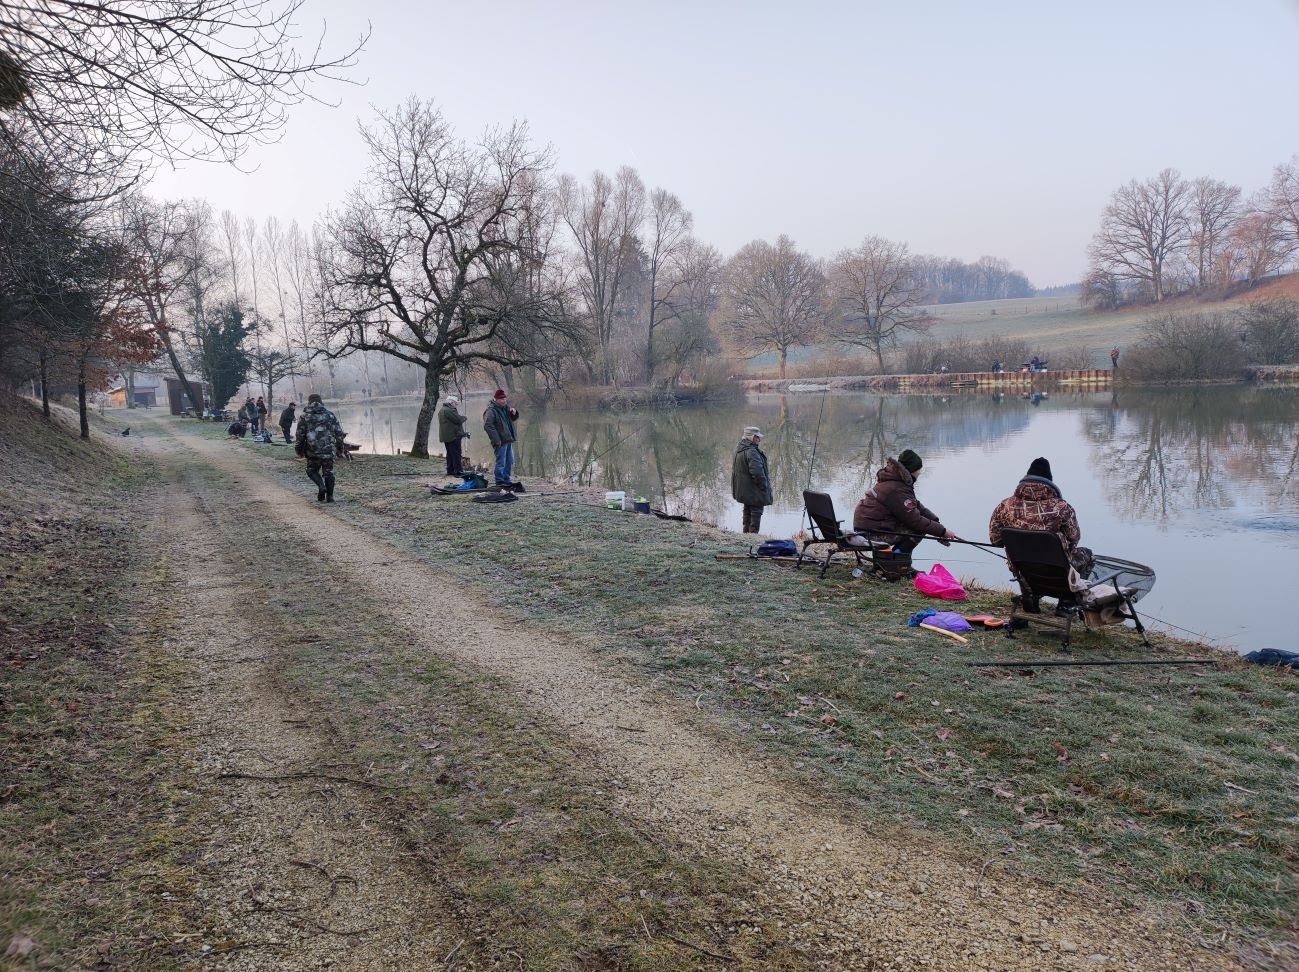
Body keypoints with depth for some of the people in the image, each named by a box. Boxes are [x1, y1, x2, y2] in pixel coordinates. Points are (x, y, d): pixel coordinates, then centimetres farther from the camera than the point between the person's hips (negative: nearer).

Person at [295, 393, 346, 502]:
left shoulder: (305, 416, 1)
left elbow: (300, 434, 2)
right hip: (329, 449, 2)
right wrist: (339, 447, 16)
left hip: (313, 450, -1)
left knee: (312, 470, 15)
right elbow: (339, 432, 7)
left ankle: (321, 486, -10)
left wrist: (299, 449, 12)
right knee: (328, 472, 9)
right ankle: (329, 496, 7)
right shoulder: (330, 415, 6)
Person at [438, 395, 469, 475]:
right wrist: (464, 418, 2)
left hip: (446, 437, 10)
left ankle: (450, 470, 19)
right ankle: (458, 471, -9)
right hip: (453, 436, -10)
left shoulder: (442, 410, 19)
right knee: (456, 454, -8)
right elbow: (458, 419, -21)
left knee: (450, 454, 15)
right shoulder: (449, 410, -17)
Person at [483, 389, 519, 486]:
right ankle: (500, 481, 2)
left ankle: (506, 479, 27)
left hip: (508, 440, 9)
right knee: (501, 462, -5)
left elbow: (513, 419, 25)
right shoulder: (491, 410, -14)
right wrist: (496, 439, -23)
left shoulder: (505, 408, 13)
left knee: (510, 461, 16)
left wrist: (514, 412, 0)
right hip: (500, 442, -9)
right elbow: (487, 426, -21)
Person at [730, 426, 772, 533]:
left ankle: (746, 533, 26)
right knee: (756, 513, -2)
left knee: (747, 512, 19)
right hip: (754, 491, -10)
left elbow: (735, 470, 20)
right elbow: (757, 472, -28)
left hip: (744, 491, 10)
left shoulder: (739, 451, 11)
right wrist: (764, 485, -16)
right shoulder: (751, 452, -22)